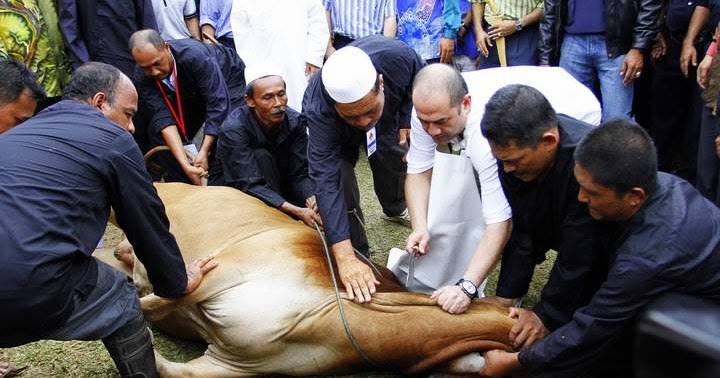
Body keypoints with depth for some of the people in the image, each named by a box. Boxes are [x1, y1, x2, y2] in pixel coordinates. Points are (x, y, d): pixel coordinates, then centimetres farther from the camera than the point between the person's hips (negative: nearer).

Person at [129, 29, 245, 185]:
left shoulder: (195, 55, -40)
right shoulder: (142, 77, -25)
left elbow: (218, 104, -39)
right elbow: (164, 117, -30)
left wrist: (204, 152, -42)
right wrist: (184, 164, -41)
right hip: (190, 95, 5)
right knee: (157, 132, -9)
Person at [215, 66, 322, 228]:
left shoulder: (295, 121, -17)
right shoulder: (233, 129, -30)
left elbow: (300, 173, -18)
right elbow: (250, 185, -35)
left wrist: (312, 201, -40)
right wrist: (297, 211, -47)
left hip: (279, 187, 4)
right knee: (261, 157, -32)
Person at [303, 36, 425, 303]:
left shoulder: (398, 57, -42)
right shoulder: (319, 109, -46)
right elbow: (326, 181, -50)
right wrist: (344, 259, -55)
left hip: (388, 117, 3)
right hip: (336, 133, -2)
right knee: (339, 179, -19)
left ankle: (395, 208, 47)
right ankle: (357, 253, 1)